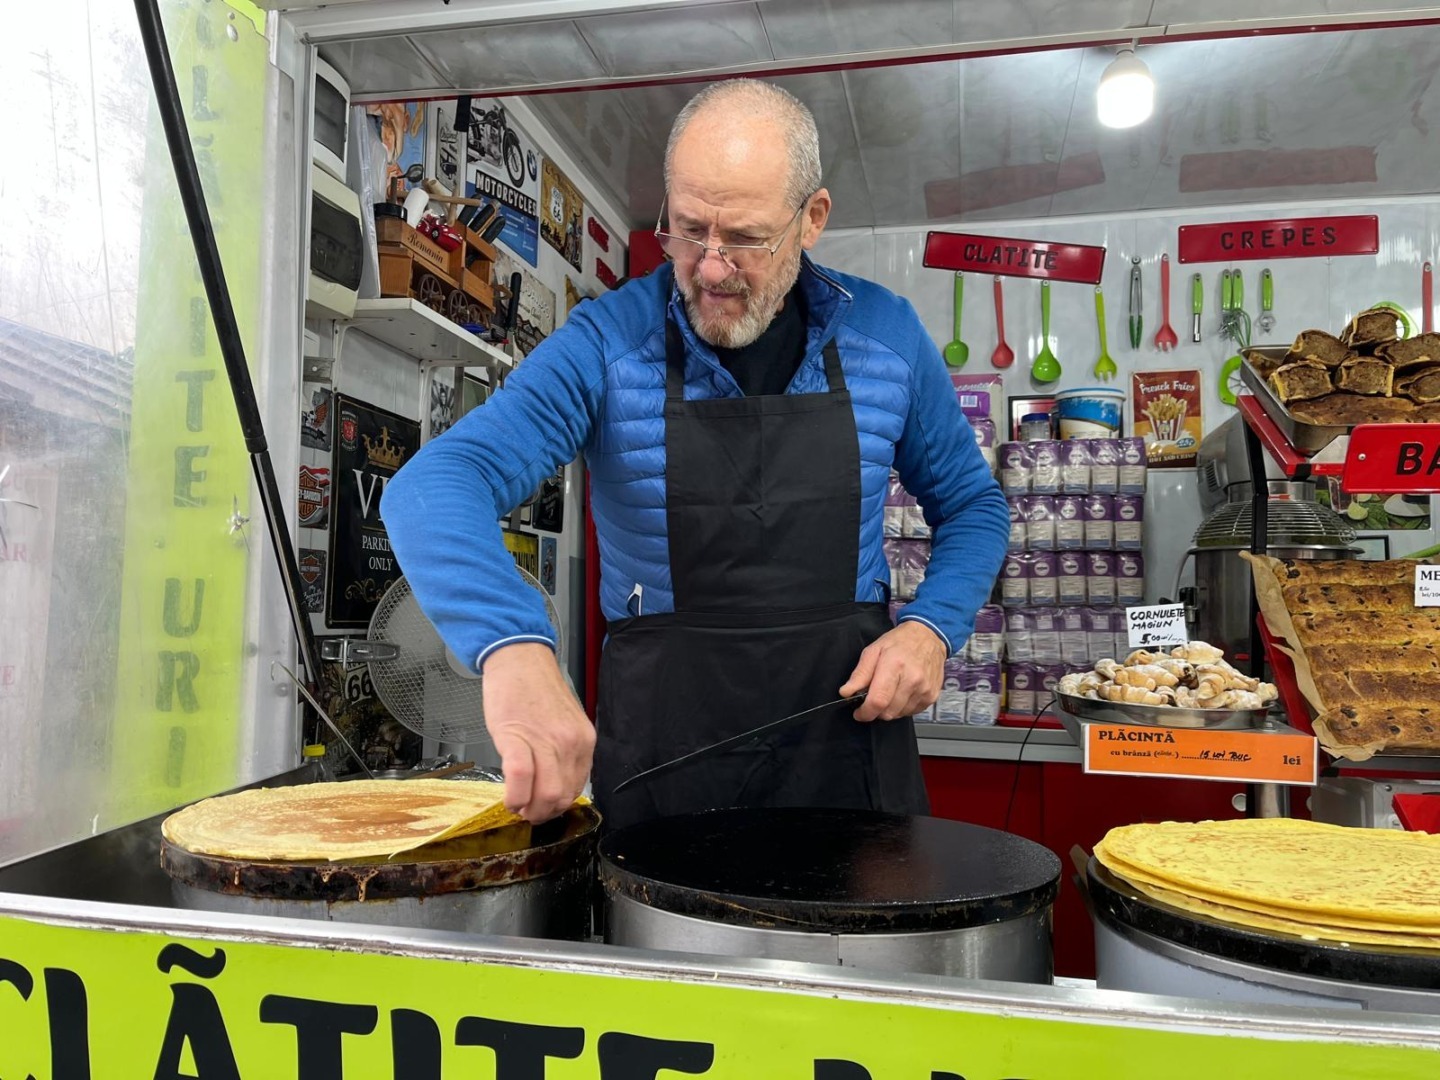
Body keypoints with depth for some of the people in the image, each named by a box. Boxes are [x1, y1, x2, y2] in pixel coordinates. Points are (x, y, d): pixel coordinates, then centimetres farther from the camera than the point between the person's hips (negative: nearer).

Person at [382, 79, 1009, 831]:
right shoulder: (607, 344, -10)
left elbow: (972, 506, 11)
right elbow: (435, 484, -23)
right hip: (662, 742, -1)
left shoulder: (887, 336, -2)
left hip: (848, 720, 2)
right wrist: (513, 648, -42)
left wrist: (932, 627, -9)